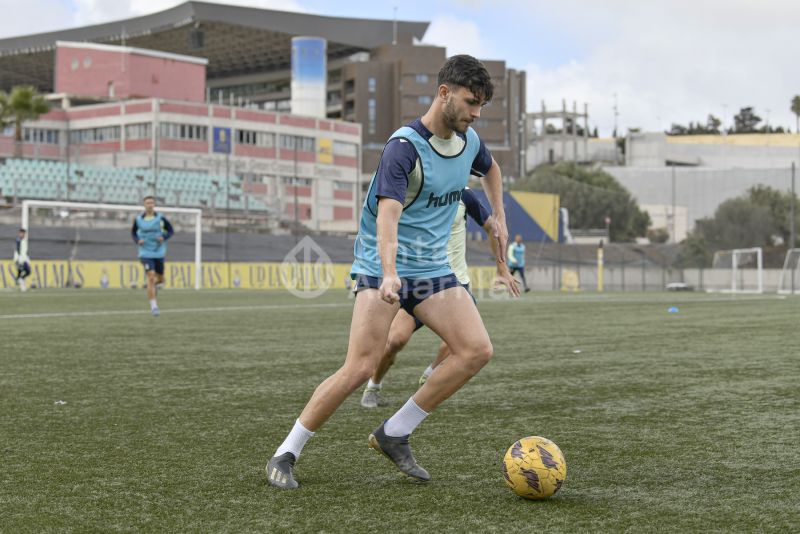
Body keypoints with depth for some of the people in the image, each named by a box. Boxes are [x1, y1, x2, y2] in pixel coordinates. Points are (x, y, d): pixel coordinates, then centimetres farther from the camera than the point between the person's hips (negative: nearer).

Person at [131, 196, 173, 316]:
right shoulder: (138, 219, 0)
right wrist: (137, 240, -6)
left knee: (160, 279, 11)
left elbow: (171, 230, 6)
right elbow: (133, 232, 14)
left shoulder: (161, 218, -2)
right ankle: (153, 307, -12)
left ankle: (152, 284, 49)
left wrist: (164, 237, -15)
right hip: (146, 253, -2)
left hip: (159, 253, 2)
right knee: (151, 277, -16)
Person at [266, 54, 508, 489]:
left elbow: (490, 169, 32)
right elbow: (388, 213, -32)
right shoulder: (404, 146, -19)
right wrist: (389, 273, -45)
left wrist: (498, 218, 24)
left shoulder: (469, 141, 5)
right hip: (382, 267, -7)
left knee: (477, 350, -11)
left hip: (433, 268, 7)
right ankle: (284, 456, -1)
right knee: (360, 368, -17)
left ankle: (394, 434, 0)